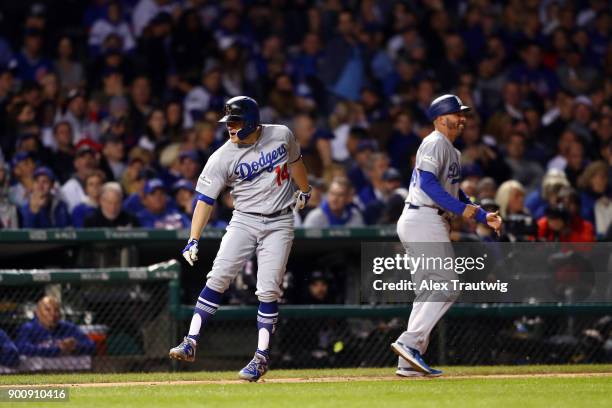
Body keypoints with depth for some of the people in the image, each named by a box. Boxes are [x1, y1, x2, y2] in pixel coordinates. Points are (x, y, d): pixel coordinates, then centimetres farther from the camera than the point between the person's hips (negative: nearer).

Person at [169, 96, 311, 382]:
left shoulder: (281, 135, -3)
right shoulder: (222, 157, -8)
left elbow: (294, 161, 18)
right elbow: (205, 199, -11)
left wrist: (304, 192, 31)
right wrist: (193, 241, -19)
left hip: (279, 224, 0)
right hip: (244, 220, 0)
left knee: (268, 290, -9)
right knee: (218, 277, -15)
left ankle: (261, 357, -2)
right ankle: (191, 343, -13)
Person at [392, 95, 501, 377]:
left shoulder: (452, 152, 24)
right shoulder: (435, 143, -8)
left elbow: (455, 192, 26)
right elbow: (427, 183, -20)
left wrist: (483, 216, 16)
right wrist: (461, 208, -21)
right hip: (423, 219, -11)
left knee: (428, 292, 9)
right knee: (448, 285, -14)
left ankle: (409, 362, 7)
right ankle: (409, 342, -20)